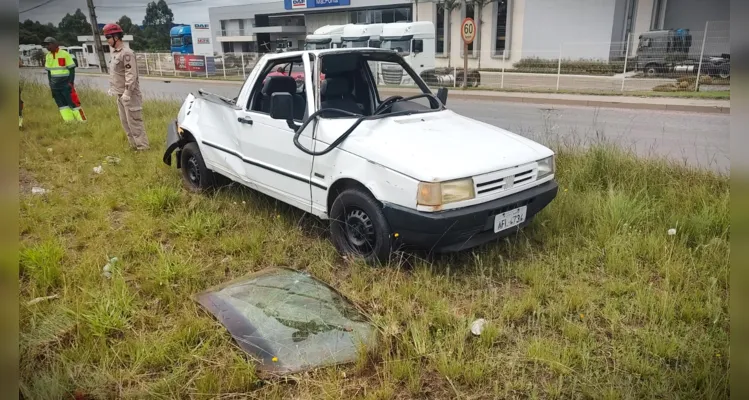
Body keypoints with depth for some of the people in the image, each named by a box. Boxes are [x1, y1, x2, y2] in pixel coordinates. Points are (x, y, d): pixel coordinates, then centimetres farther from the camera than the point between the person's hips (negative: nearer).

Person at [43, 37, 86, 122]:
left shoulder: (65, 54, -8)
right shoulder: (48, 56, 10)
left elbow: (72, 69, -7)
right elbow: (49, 71, 17)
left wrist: (71, 82, -13)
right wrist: (51, 83, 11)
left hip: (66, 83, -6)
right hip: (55, 85, 6)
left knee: (73, 102, -9)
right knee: (61, 104, 5)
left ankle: (82, 120, -5)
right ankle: (69, 121, 9)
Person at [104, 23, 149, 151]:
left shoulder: (126, 53, -17)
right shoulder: (115, 52, 13)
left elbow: (131, 75, -22)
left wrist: (127, 92, -25)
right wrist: (112, 88, 17)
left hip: (129, 94, -10)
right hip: (120, 94, 10)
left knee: (134, 122, -6)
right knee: (125, 122, 15)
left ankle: (143, 147, 1)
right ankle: (134, 145, 25)